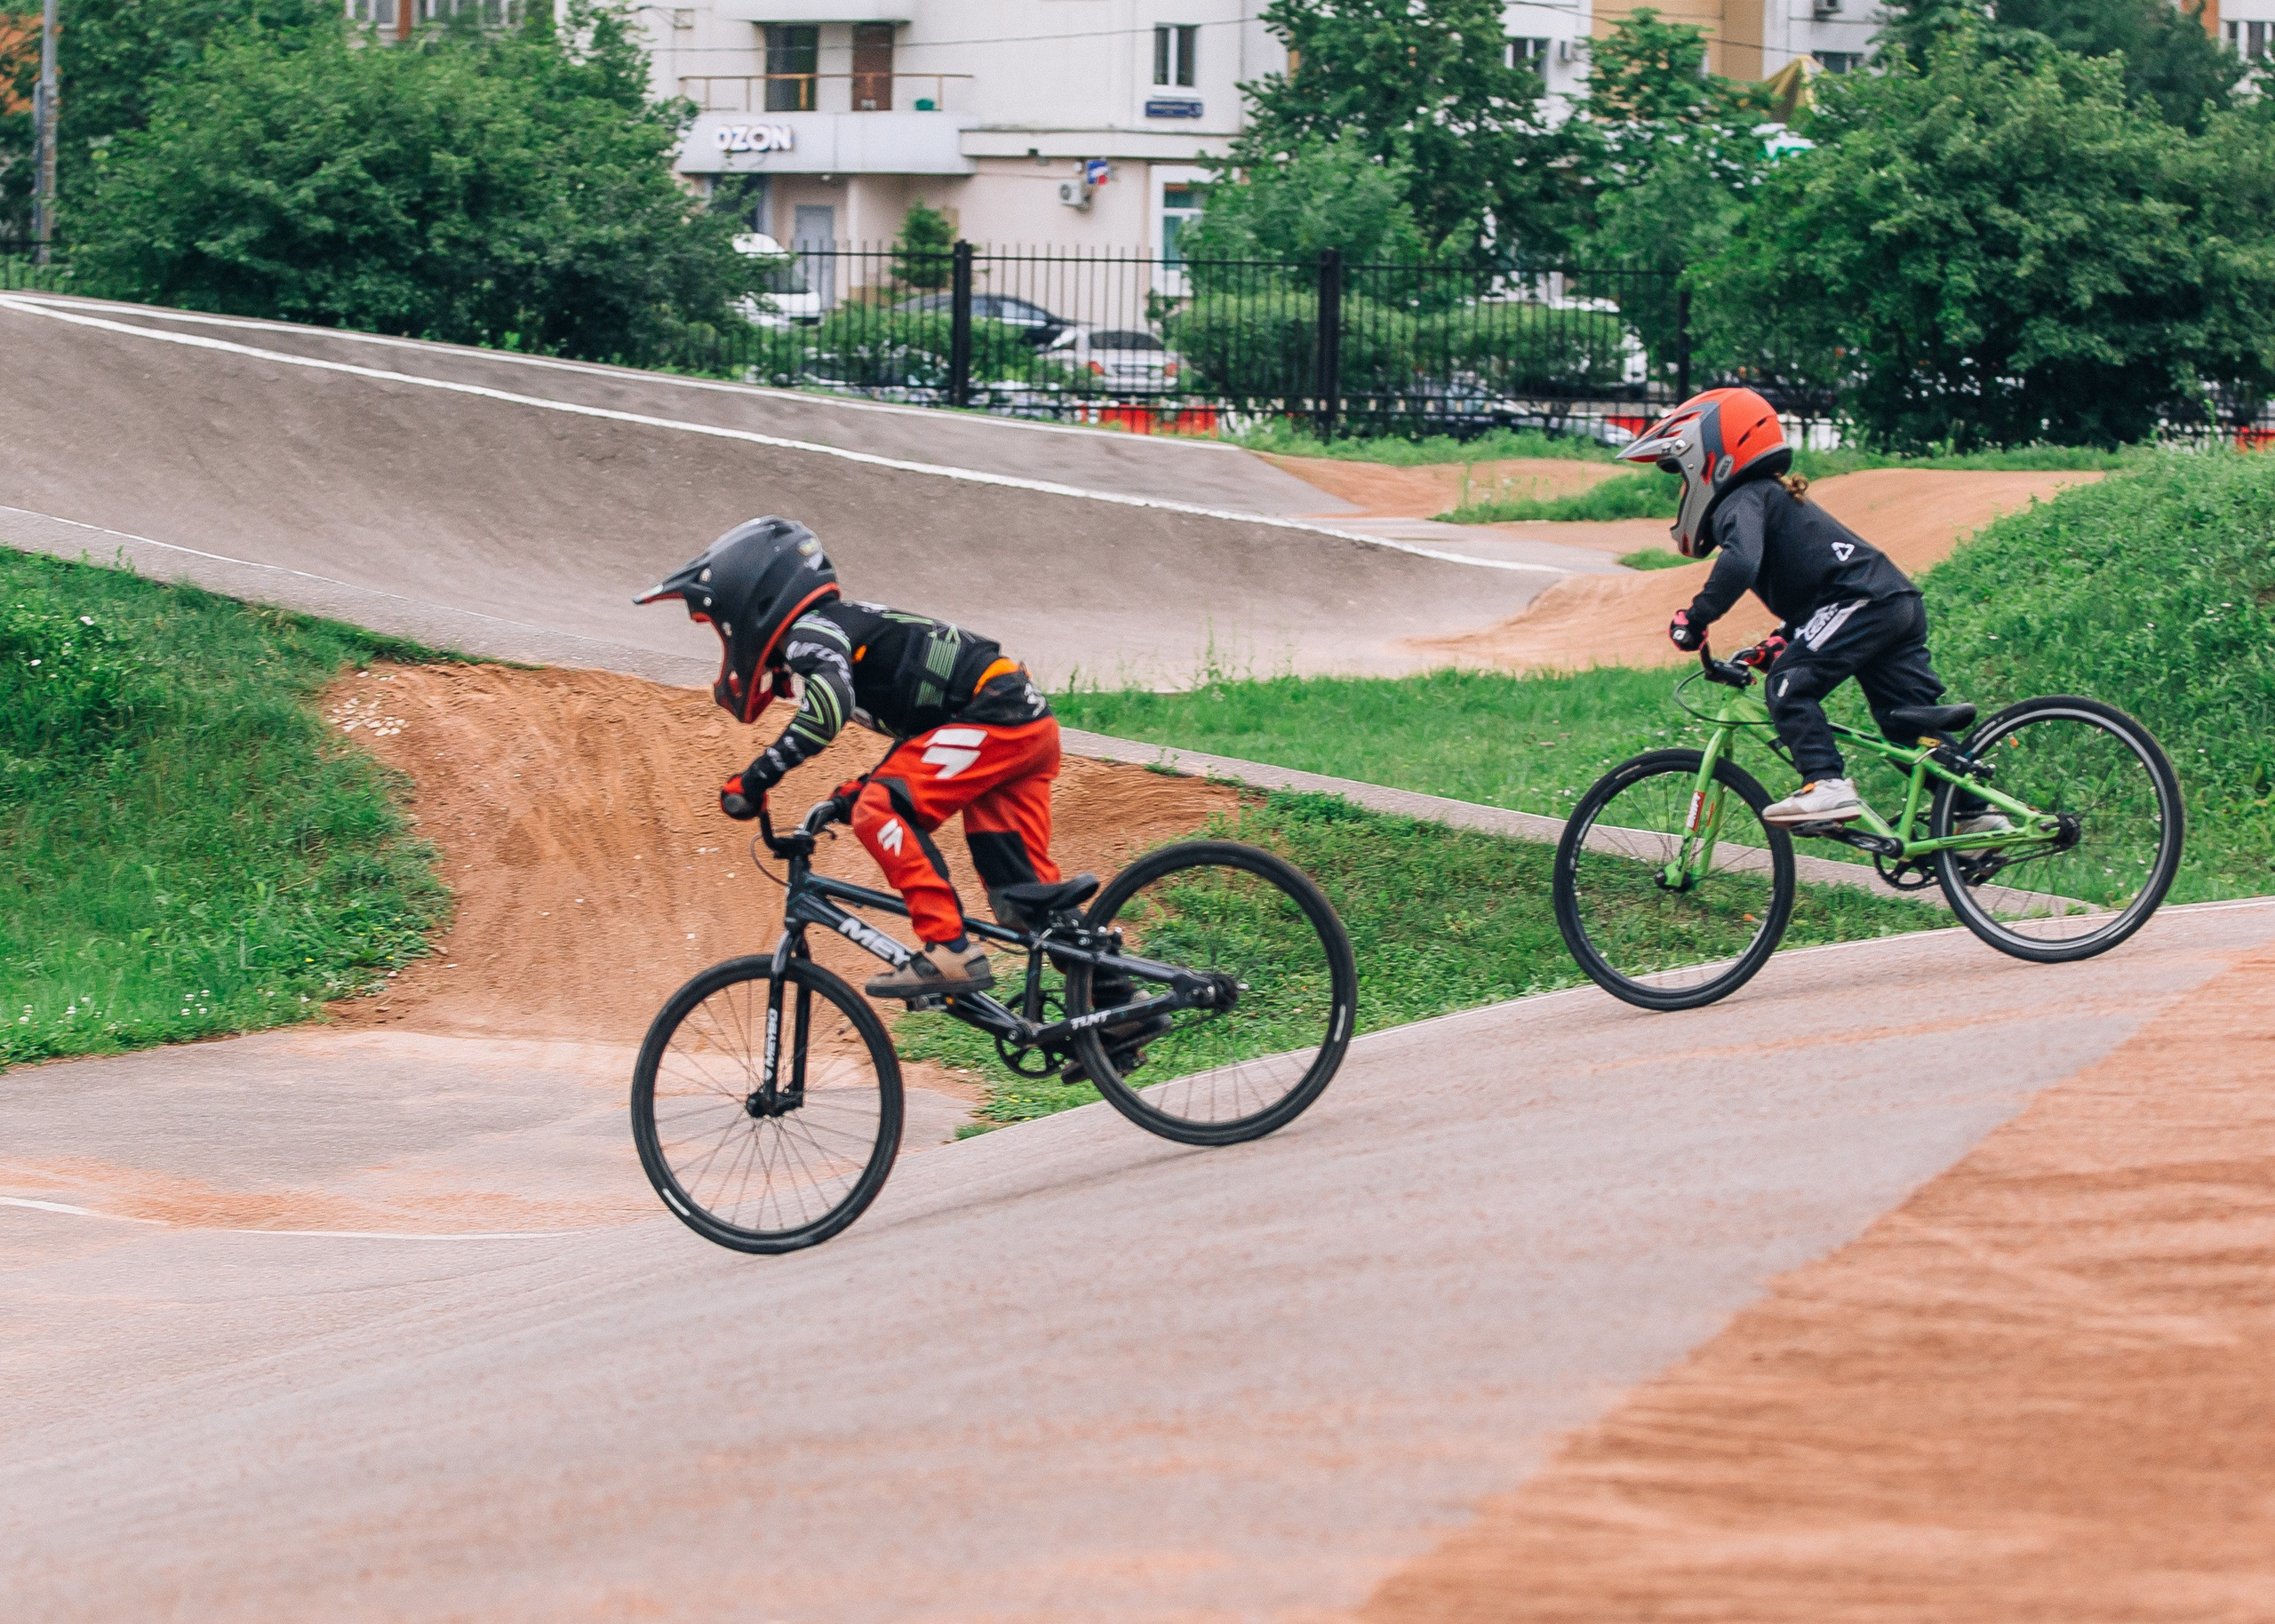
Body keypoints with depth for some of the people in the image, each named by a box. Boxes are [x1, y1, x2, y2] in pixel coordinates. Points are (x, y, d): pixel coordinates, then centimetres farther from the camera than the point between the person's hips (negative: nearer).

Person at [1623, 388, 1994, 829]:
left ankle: (1828, 785, -20)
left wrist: (1695, 617, -21)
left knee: (1790, 686, -10)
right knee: (1915, 724, 10)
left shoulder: (1741, 501, -4)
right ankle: (1979, 813, 9)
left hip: (1863, 601, -10)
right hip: (1901, 600, 10)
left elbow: (1741, 562, -26)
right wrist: (1779, 643, 22)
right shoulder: (1771, 495, 28)